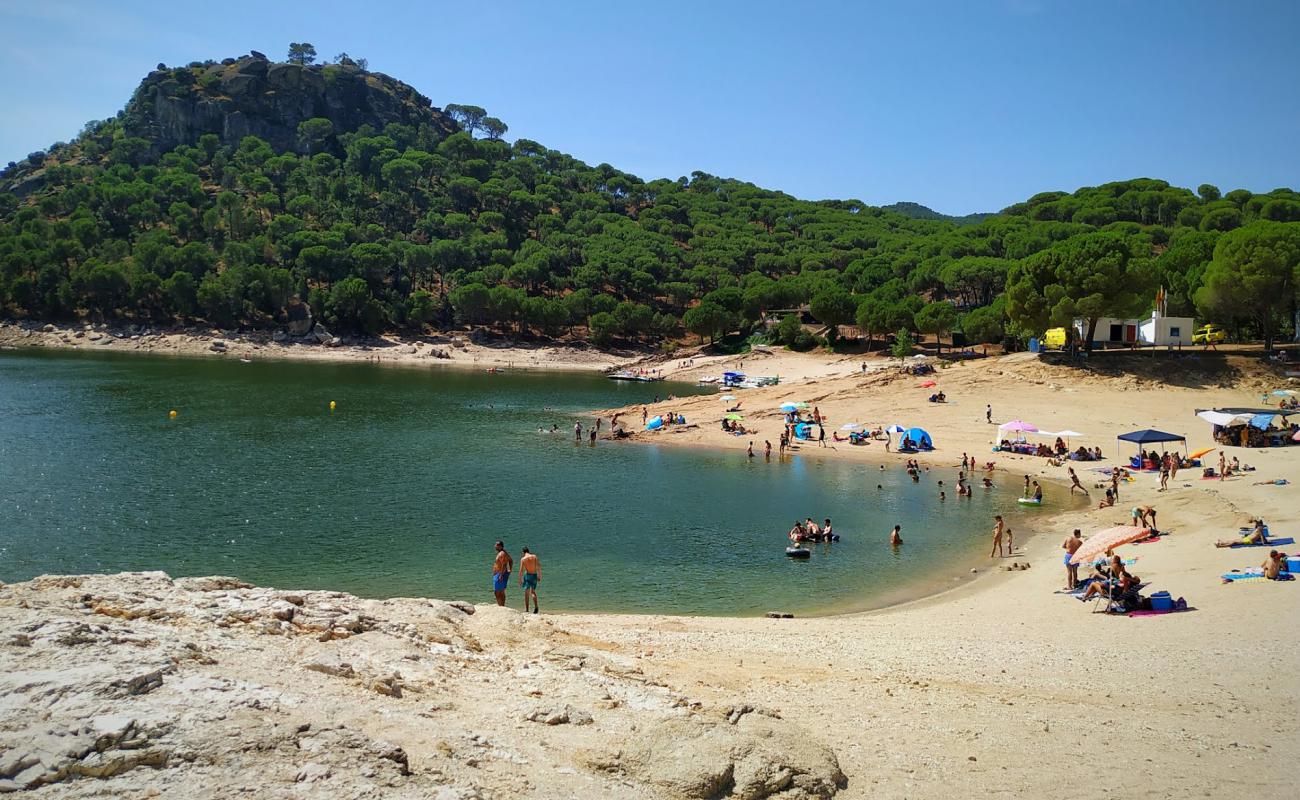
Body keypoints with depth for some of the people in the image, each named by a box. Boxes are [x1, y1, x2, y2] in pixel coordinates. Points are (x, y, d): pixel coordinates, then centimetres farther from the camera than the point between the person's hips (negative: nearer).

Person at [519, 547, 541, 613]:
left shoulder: (523, 559, -6)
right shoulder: (534, 556, 1)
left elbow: (521, 570, -9)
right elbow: (539, 566, -1)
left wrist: (520, 579, -3)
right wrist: (539, 575, 6)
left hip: (528, 575, -3)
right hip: (534, 575, 3)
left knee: (526, 592, 7)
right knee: (533, 591, 13)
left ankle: (526, 609, 8)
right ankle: (536, 606, -8)